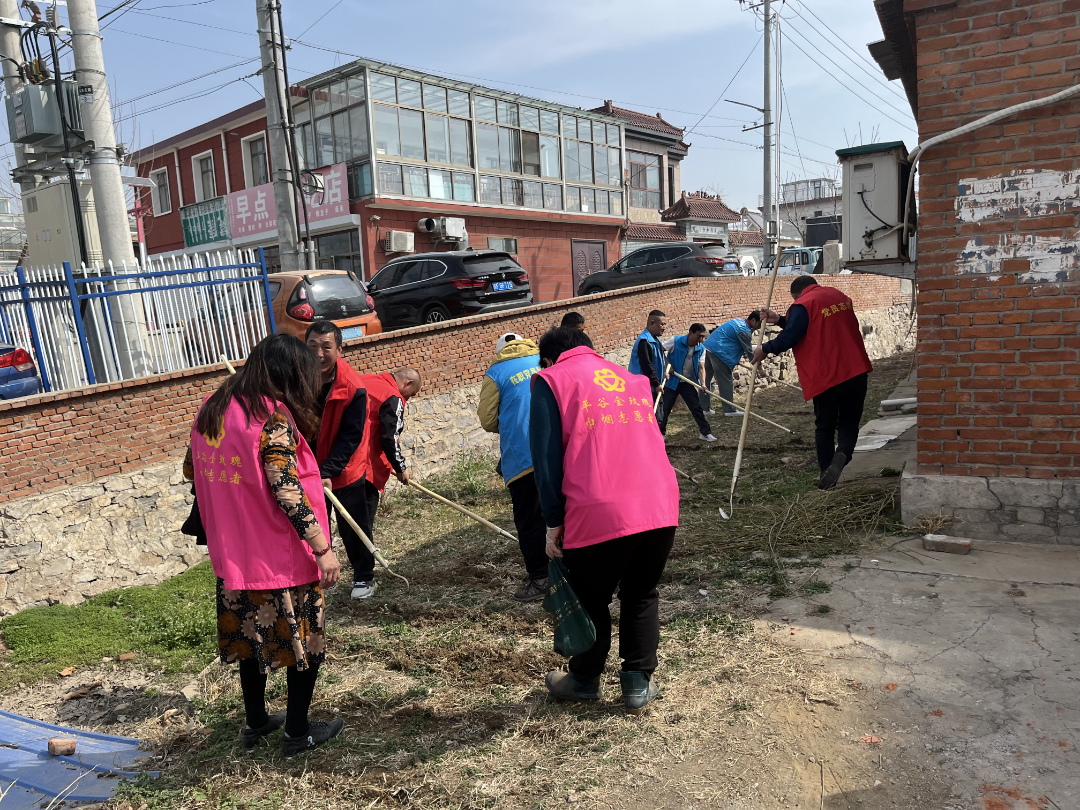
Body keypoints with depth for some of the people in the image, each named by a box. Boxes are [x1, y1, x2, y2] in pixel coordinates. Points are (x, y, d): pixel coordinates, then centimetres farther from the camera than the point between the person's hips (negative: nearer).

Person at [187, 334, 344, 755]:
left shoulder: (211, 409, 5)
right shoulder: (273, 416, -20)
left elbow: (191, 468, 17)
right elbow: (286, 489, -25)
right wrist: (323, 548, -21)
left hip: (232, 553, 8)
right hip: (282, 557, -8)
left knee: (251, 636, 22)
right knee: (304, 639, 10)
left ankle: (256, 722, 36)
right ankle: (297, 731, 21)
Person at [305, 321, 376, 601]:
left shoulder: (353, 388, -23)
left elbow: (351, 437, -19)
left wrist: (328, 472, -26)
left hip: (344, 471, -3)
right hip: (307, 469, 3)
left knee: (352, 527, 10)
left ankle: (364, 577, 29)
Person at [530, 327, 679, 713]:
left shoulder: (550, 381, 6)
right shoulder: (632, 379, 22)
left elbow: (547, 457, -3)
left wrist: (554, 522, 2)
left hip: (599, 513, -4)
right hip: (661, 507, 5)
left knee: (590, 601, 17)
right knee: (641, 596, 24)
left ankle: (584, 680, 35)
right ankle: (639, 683, 27)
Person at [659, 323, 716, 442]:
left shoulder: (701, 348, -4)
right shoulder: (676, 342, -15)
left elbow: (701, 367, -10)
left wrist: (702, 383, -24)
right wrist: (668, 364, -16)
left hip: (688, 383, 3)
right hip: (672, 381, -2)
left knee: (697, 407, 0)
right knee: (665, 407, 5)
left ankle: (706, 433, 6)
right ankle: (660, 431, 23)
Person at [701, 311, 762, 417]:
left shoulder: (739, 321, 17)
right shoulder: (744, 331, -12)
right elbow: (749, 352, -9)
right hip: (718, 351, -10)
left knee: (707, 379, 12)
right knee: (726, 381, -2)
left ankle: (704, 407, 19)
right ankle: (729, 410, 2)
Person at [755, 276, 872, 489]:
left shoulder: (803, 305, -9)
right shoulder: (838, 296, 17)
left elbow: (789, 338, -14)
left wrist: (765, 349, 2)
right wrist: (779, 320, 17)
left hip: (826, 377, -5)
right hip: (856, 373, 6)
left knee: (825, 427, 11)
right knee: (849, 424, 13)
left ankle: (826, 477, 14)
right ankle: (841, 455, -16)